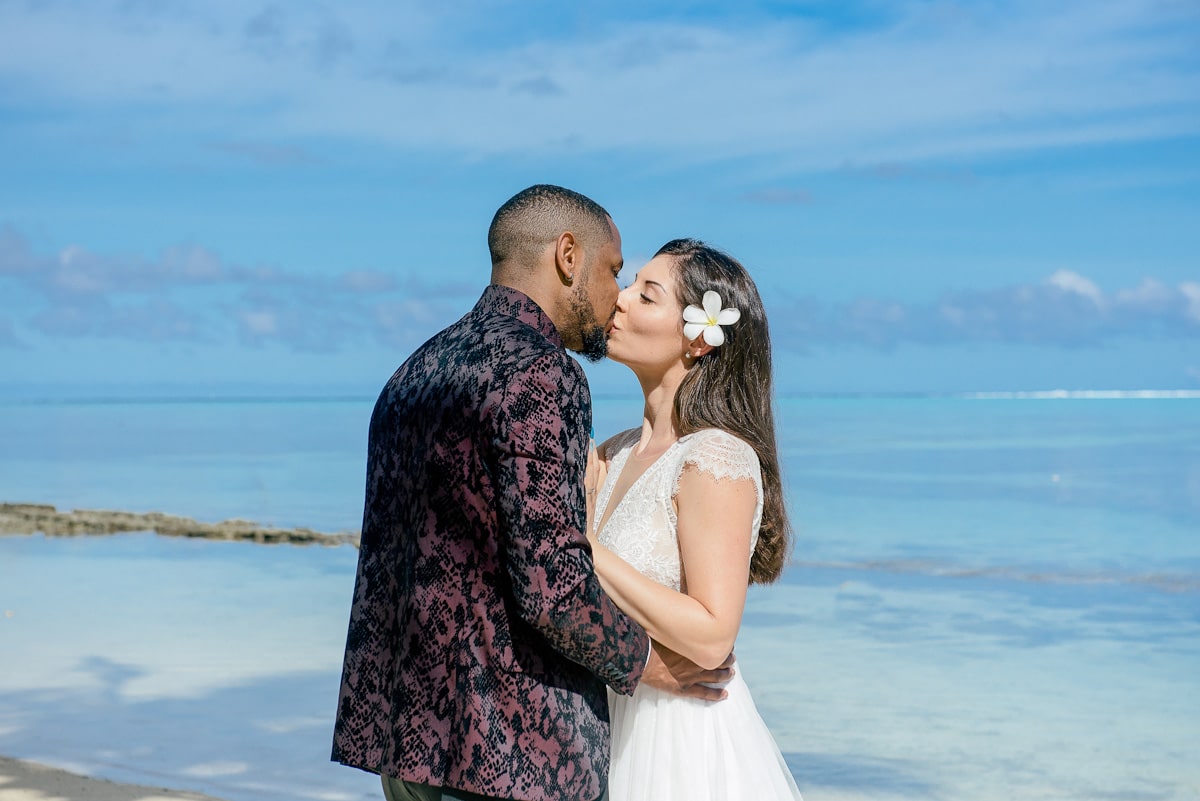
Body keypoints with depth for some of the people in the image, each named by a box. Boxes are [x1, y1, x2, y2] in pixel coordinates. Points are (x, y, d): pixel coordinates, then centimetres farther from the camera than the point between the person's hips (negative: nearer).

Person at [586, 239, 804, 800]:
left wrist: (585, 548, -23)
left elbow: (710, 638, -23)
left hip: (688, 745, -8)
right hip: (619, 730, 8)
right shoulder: (613, 455, 7)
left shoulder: (718, 459, -17)